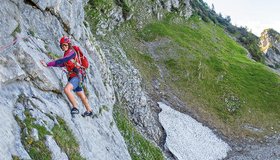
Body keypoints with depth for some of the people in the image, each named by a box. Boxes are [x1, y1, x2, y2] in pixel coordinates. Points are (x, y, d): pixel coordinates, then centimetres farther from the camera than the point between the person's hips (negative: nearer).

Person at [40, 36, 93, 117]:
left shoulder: (72, 52, -15)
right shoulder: (67, 53, 12)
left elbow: (61, 61, -27)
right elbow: (63, 64, 22)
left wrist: (48, 64, -29)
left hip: (76, 76, -10)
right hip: (72, 77, 10)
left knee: (66, 89, -31)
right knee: (81, 95, 20)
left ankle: (75, 107, -21)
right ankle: (89, 111, 35)